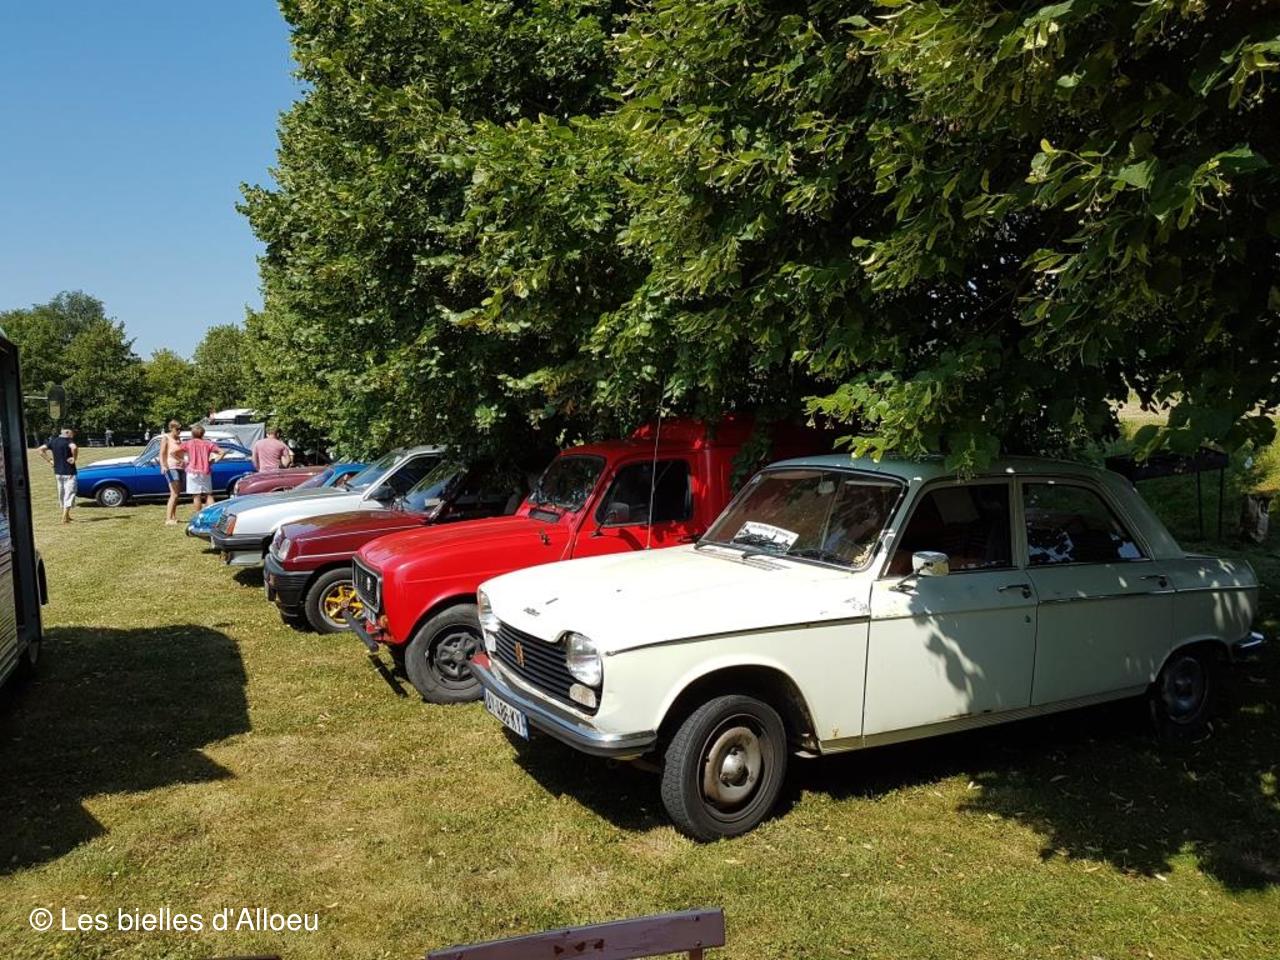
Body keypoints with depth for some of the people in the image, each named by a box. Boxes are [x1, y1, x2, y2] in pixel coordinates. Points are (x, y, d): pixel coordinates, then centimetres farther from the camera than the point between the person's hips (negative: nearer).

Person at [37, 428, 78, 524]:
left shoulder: (53, 441, 5)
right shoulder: (68, 441, -14)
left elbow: (40, 450, 5)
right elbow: (74, 448, -36)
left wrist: (48, 460, 7)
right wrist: (74, 458, -20)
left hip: (58, 472, 6)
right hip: (69, 472, -6)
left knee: (61, 494, 18)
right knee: (69, 494, -1)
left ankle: (66, 515, 28)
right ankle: (65, 517, -8)